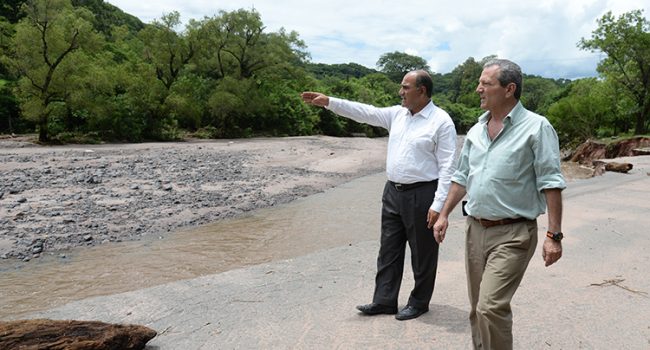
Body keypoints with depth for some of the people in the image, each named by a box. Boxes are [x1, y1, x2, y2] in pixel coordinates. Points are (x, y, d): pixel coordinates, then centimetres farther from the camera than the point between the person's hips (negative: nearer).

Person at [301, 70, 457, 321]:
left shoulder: (441, 121, -12)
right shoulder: (397, 114, 9)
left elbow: (447, 167, -15)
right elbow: (365, 112, 7)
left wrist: (438, 205, -19)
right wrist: (328, 102, 0)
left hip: (421, 195, -7)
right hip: (393, 192, 7)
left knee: (422, 254, 8)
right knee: (389, 250, 13)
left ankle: (419, 303, 25)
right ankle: (384, 301, 25)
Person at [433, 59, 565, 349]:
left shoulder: (536, 127, -9)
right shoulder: (476, 131, 10)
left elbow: (551, 183, -11)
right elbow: (461, 177, 18)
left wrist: (554, 235, -15)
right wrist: (444, 215, 14)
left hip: (512, 234, -6)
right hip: (475, 228, 7)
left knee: (491, 307, -14)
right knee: (477, 308, 14)